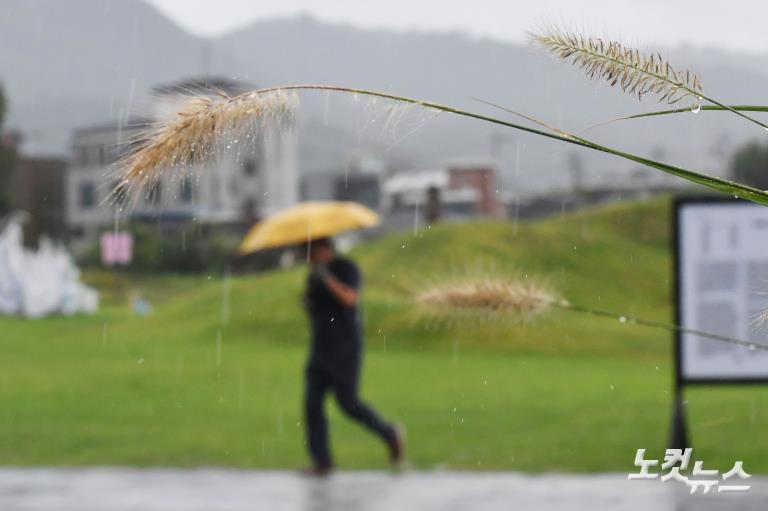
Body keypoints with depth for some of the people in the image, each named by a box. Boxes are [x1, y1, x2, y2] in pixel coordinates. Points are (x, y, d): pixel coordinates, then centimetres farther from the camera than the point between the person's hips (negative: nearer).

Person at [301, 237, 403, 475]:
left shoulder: (346, 269, -8)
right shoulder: (314, 274, 15)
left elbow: (350, 298, -23)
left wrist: (327, 278, -29)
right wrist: (306, 301, -2)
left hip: (345, 348, -7)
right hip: (321, 347, 7)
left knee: (348, 403, -6)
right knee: (313, 402, -4)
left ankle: (389, 434, 17)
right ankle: (321, 461, -4)